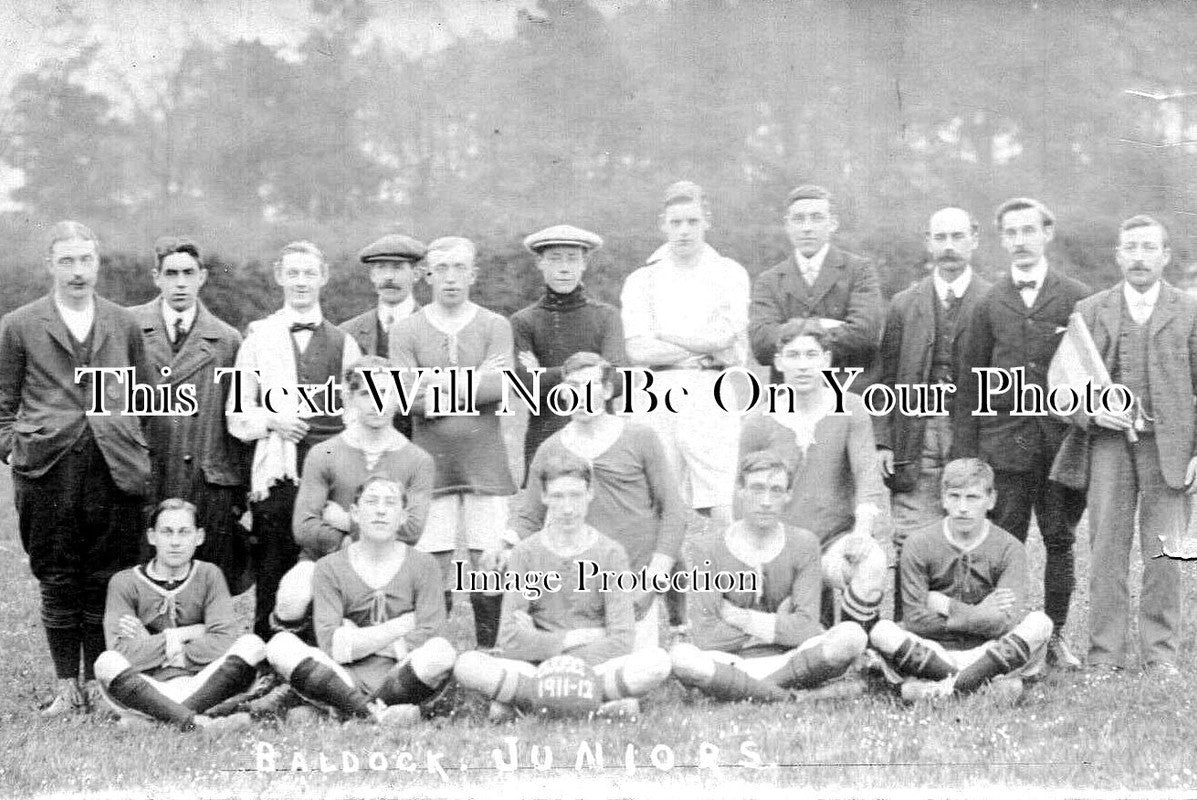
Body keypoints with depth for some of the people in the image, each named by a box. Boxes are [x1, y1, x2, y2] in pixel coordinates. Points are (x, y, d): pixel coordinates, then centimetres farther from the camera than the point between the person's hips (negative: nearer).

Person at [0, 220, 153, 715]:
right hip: (47, 471, -1)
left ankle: (99, 683, 12)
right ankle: (67, 687, 12)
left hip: (115, 470, 1)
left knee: (106, 582, 2)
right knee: (58, 584, 3)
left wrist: (138, 452, 6)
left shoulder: (124, 326, 13)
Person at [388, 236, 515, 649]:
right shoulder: (406, 332, 7)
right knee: (434, 568, -2)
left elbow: (501, 386, -8)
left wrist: (438, 383, -9)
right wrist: (473, 384, -8)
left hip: (485, 461, 0)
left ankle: (487, 651, 7)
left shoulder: (495, 327, 8)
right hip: (431, 462, 0)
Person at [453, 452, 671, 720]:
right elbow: (510, 639, -4)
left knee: (657, 661, -31)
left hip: (596, 666, -1)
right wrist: (571, 639, -8)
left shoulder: (610, 553, 3)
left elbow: (620, 640, -7)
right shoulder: (526, 553, 5)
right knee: (467, 665, -28)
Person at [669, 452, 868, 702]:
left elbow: (807, 630, -7)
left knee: (852, 635, -26)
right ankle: (782, 696, -22)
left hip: (788, 660, 2)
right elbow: (705, 639, -11)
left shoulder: (803, 544, 3)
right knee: (681, 655, -33)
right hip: (732, 662, -2)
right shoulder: (712, 554, -1)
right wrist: (778, 623, -7)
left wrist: (741, 618, -9)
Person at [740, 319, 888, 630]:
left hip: (838, 539, -1)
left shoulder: (850, 411, 0)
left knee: (873, 563, -34)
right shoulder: (758, 425, 4)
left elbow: (868, 474, -10)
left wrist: (863, 531, -27)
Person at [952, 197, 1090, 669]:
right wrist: (965, 452, 3)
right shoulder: (989, 304, 8)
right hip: (1004, 440, 1)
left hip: (1062, 440, 0)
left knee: (1060, 540, 3)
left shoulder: (1076, 299, 4)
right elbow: (969, 384, 8)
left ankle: (1055, 636, 13)